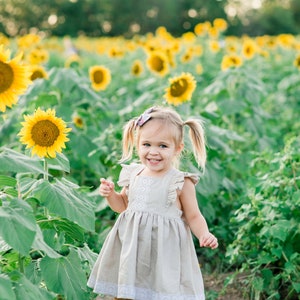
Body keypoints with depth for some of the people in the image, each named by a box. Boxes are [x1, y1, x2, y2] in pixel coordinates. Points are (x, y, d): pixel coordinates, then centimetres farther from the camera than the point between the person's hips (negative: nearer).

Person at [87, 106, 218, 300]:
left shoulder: (181, 182, -9)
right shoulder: (132, 176, 4)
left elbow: (194, 217, -4)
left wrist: (204, 234, -22)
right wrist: (110, 194, 1)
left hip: (164, 252, -4)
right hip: (131, 249, 5)